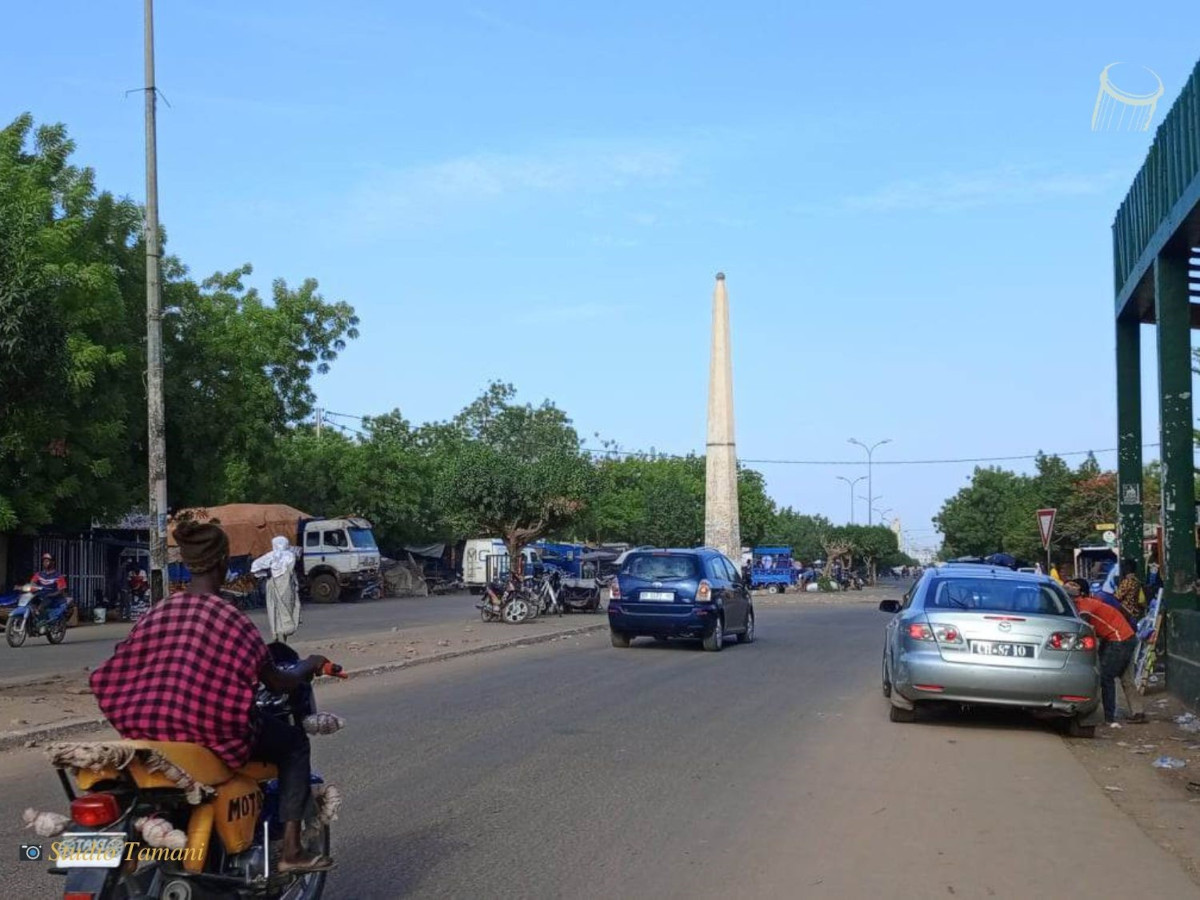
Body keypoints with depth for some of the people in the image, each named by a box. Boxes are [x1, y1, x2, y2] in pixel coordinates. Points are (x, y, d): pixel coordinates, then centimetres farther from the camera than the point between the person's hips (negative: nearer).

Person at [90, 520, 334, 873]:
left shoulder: (155, 614, 5)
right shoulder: (232, 619, -11)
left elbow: (120, 675, 12)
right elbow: (277, 683, -3)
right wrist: (309, 666, 17)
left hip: (152, 733, 7)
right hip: (213, 732, -7)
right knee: (294, 742, 15)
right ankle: (291, 850, 8)